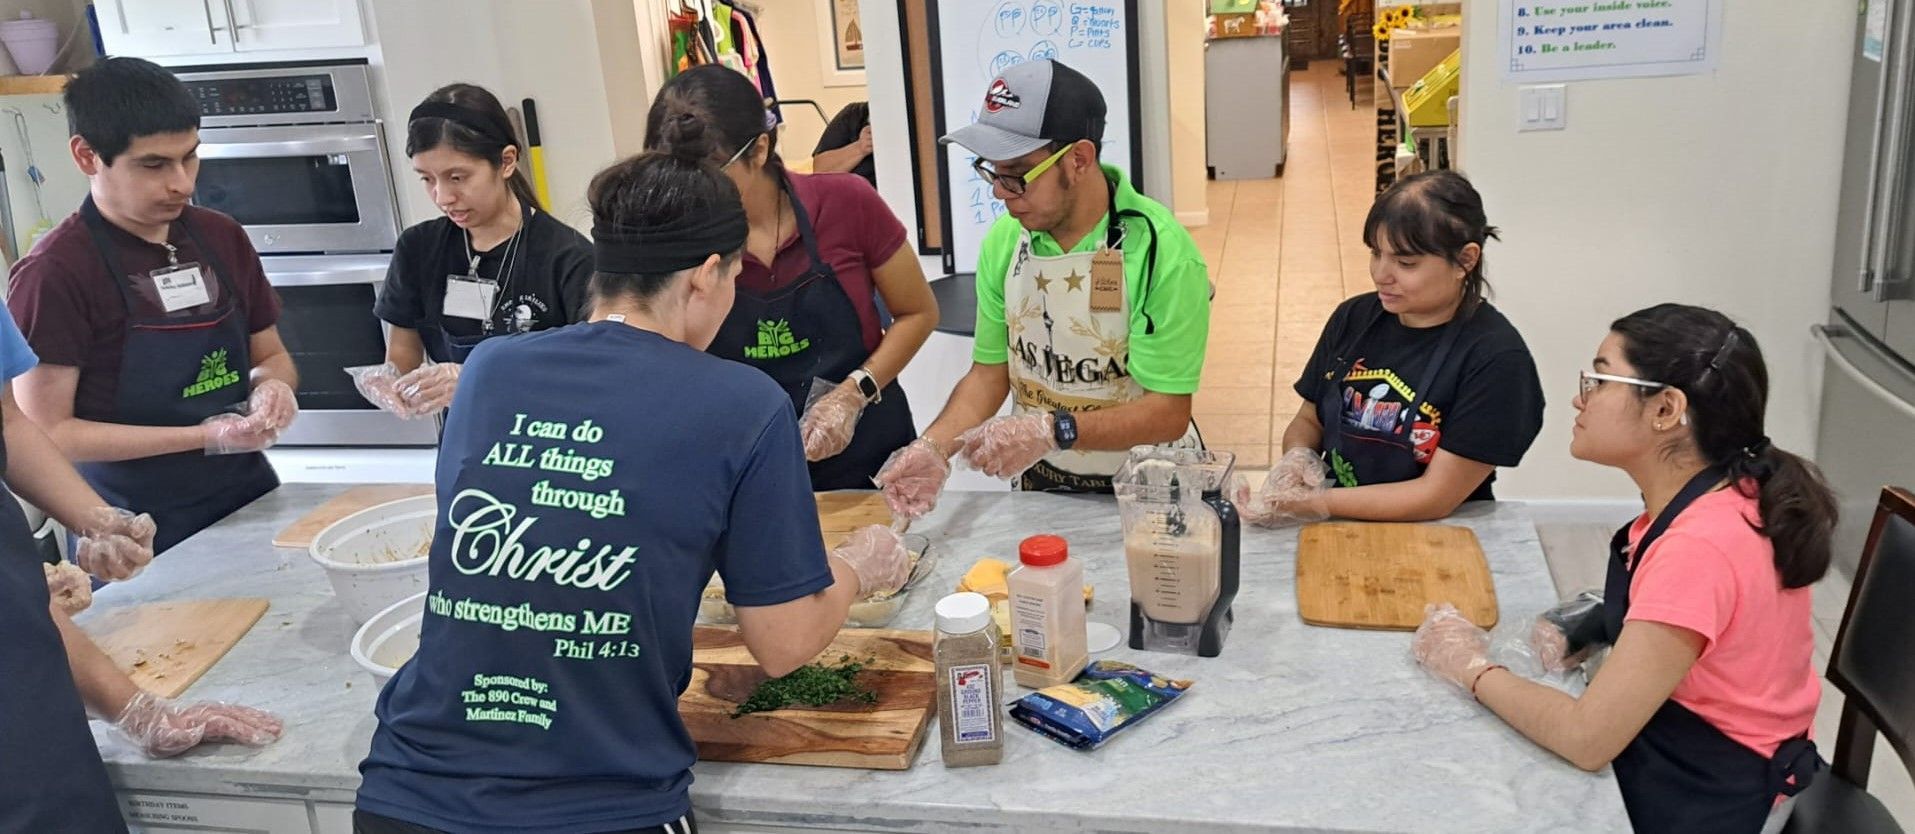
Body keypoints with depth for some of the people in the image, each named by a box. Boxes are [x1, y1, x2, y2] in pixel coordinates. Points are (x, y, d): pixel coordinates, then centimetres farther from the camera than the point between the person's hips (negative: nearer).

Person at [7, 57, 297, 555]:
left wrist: (270, 386, -9)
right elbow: (48, 433, -14)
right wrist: (206, 436, -21)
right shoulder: (56, 273, -13)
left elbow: (271, 355, 14)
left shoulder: (223, 238, 4)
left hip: (252, 499, 5)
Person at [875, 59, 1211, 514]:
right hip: (1039, 484, 3)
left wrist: (1054, 430, -31)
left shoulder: (1160, 251, -20)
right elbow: (989, 373, 3)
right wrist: (933, 447, -13)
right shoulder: (1003, 241, -4)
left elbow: (1168, 412, -19)